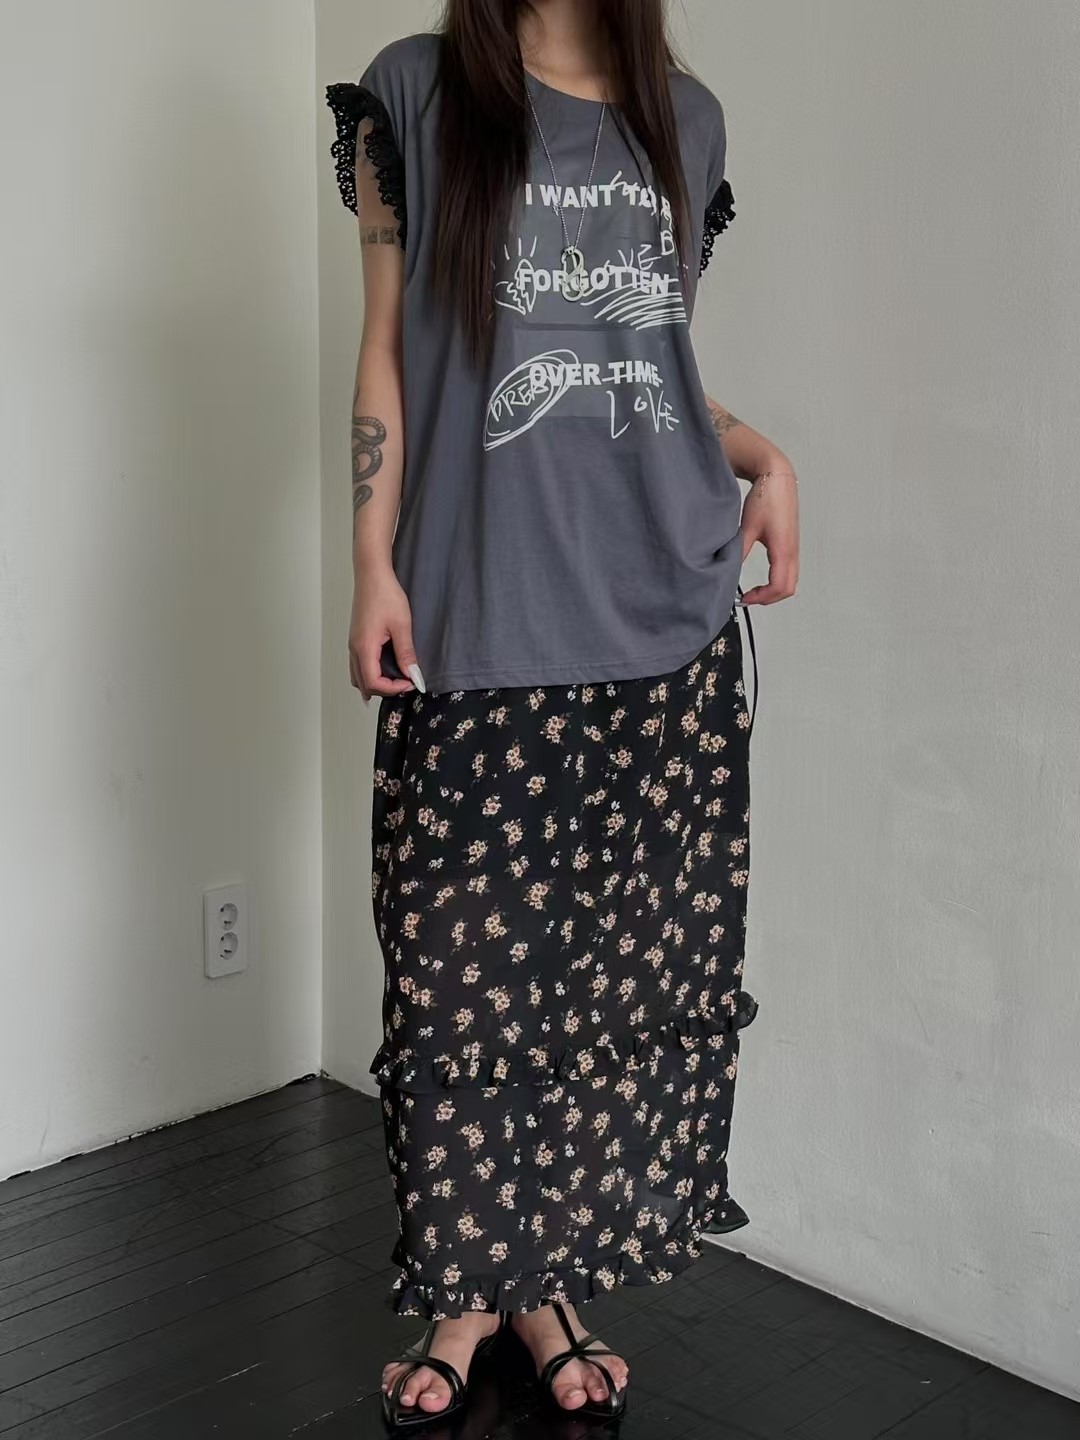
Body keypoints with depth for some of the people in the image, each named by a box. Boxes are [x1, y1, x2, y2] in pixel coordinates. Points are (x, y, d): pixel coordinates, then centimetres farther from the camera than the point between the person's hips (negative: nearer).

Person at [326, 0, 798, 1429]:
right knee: (466, 970, 0)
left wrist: (765, 454, 4)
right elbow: (387, 353, 4)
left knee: (633, 963, 5)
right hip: (477, 627, -3)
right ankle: (469, 1292, 18)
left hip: (667, 625, 3)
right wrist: (375, 567, -3)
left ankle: (555, 1277, 21)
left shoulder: (687, 117, 15)